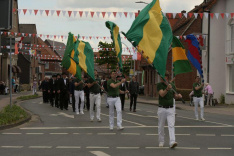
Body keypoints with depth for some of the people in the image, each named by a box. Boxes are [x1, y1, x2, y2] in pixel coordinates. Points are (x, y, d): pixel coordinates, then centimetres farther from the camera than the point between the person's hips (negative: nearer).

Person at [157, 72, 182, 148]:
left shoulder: (172, 85, 5)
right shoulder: (159, 85, -6)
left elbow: (174, 96, 16)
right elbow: (162, 94, -23)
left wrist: (178, 96, -7)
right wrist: (167, 89, -40)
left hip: (170, 109, 1)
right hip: (161, 109, -1)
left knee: (171, 125, -10)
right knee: (161, 126, 9)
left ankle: (172, 142, -19)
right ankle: (161, 141, 25)